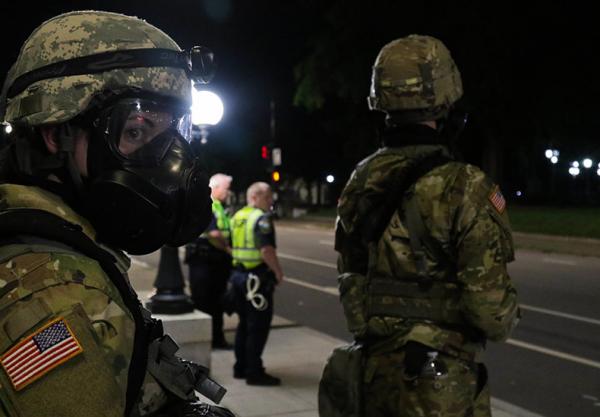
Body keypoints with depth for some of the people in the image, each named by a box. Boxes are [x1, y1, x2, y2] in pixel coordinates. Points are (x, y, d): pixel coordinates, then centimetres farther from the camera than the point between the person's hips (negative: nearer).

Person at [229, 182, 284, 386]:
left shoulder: (237, 217, 13)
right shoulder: (261, 218, -15)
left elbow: (230, 247, 18)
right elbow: (266, 250, -25)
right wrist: (278, 271, -14)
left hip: (239, 274, 9)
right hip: (257, 277, -9)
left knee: (244, 323, 18)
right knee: (258, 326, -2)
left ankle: (241, 367, 25)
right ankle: (254, 372, 2)